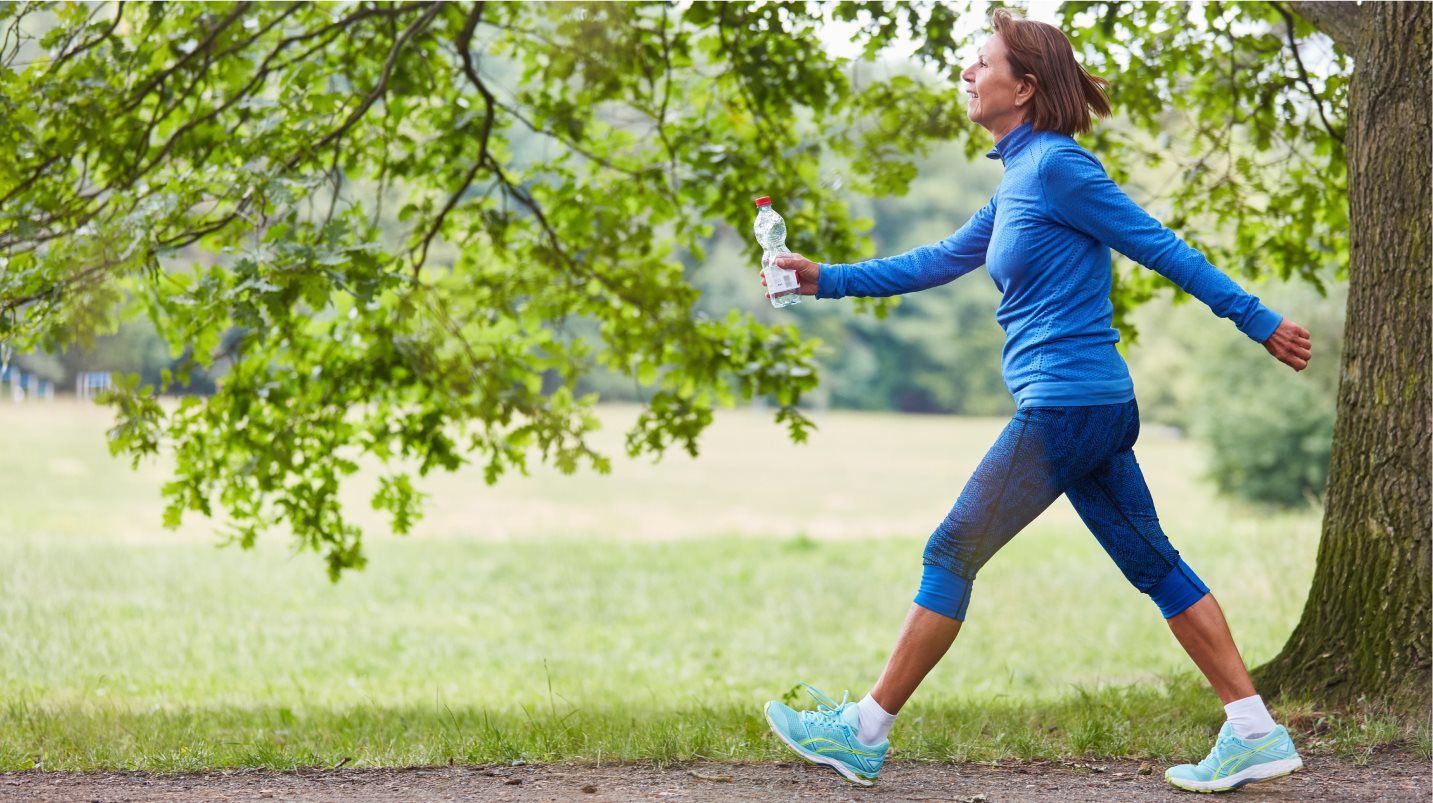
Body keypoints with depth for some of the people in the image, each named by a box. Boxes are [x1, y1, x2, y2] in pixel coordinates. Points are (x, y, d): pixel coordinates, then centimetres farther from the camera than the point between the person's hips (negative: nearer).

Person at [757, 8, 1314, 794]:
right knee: (1152, 563, 10)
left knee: (951, 555, -2)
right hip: (1096, 406, 9)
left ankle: (864, 733, 6)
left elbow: (1160, 247, -11)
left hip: (1064, 406, -9)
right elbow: (942, 261, 24)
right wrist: (825, 279, 22)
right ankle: (1255, 734, 10)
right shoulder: (1018, 179, 15)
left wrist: (1259, 322, -7)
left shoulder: (1056, 166, -13)